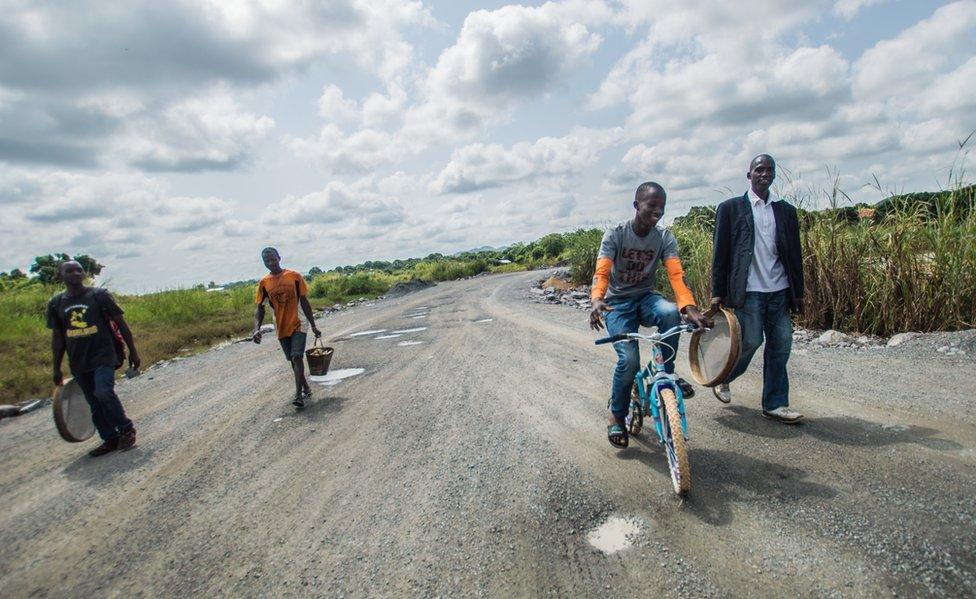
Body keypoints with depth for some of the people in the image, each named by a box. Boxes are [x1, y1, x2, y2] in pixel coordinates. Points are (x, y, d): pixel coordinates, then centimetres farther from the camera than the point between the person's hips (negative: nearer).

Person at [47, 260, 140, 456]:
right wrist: (57, 368, 14)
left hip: (103, 355, -4)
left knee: (104, 392, -22)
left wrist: (132, 351, -1)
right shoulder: (56, 303, 7)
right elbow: (57, 337, 13)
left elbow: (120, 323, 0)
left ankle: (127, 429, -4)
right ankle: (110, 439, 18)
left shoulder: (99, 295, -3)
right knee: (94, 404, 8)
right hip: (78, 363, 5)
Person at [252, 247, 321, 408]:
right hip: (281, 327, 4)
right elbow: (259, 308, 2)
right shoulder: (264, 283, 0)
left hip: (298, 324, -4)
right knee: (293, 359, 11)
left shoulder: (294, 276, -7)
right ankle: (306, 389, 26)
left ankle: (299, 394, -15)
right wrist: (257, 328, -15)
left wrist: (313, 325, -2)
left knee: (297, 357, -16)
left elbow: (304, 302, -3)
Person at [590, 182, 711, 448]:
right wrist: (597, 300, -47)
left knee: (670, 313, -34)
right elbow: (602, 272, -25)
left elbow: (676, 274, -17)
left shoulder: (665, 238, -5)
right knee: (629, 360, -22)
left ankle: (666, 373, -10)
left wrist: (691, 308, -35)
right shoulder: (615, 234, -14)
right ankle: (616, 416, 4)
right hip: (618, 303, -2)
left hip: (646, 298, 3)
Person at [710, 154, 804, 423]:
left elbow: (794, 254, 15)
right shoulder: (731, 208, 2)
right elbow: (720, 252, -1)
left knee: (780, 345, 3)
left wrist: (798, 292, 12)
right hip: (748, 290, -4)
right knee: (750, 341, -6)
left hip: (779, 290, 4)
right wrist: (718, 292, -4)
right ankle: (722, 378, 22)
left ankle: (775, 404, 15)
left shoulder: (786, 211, 14)